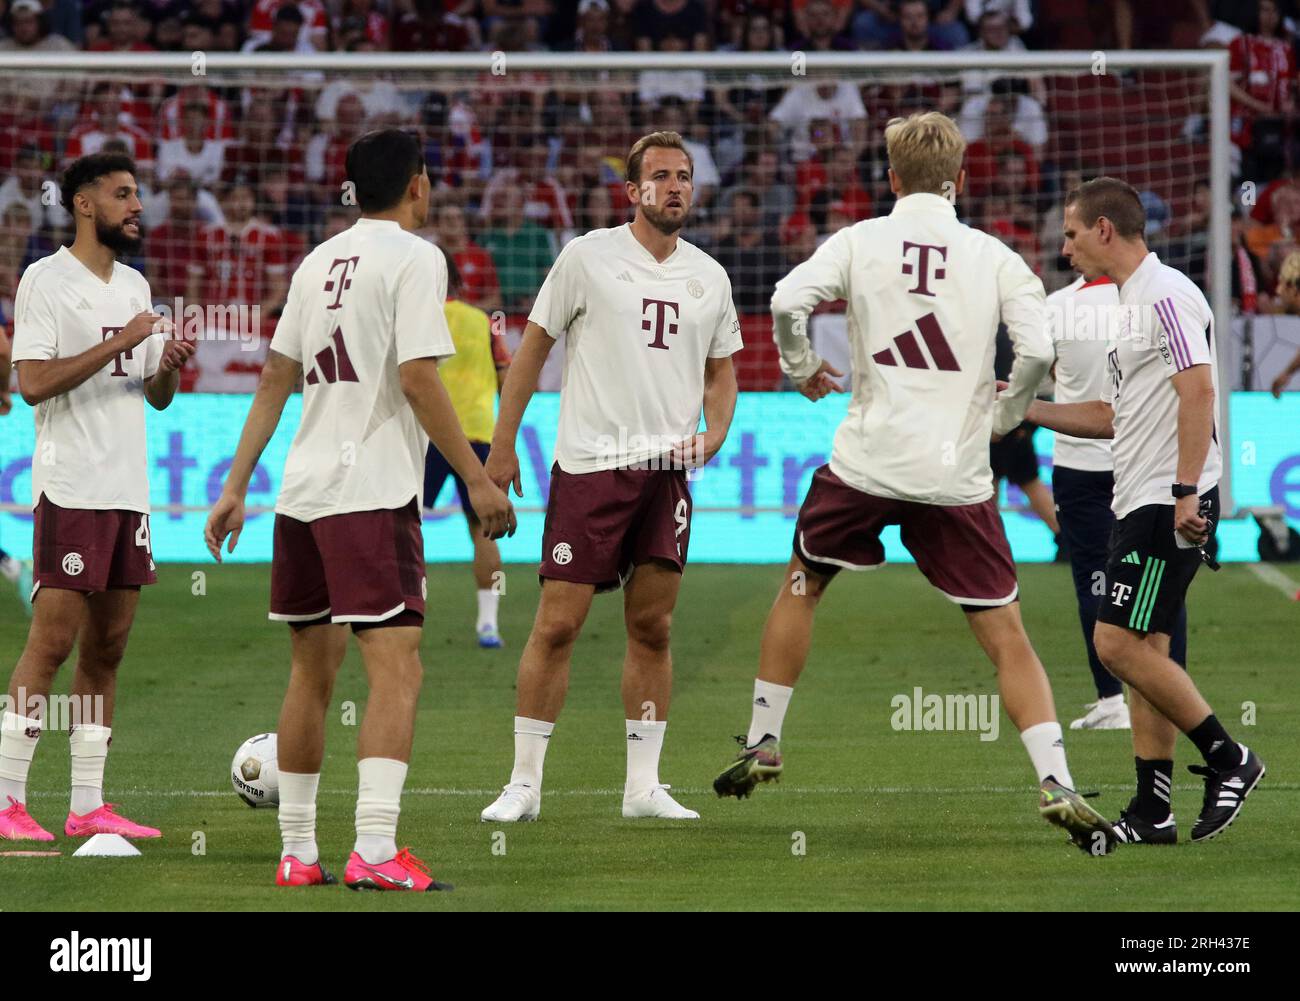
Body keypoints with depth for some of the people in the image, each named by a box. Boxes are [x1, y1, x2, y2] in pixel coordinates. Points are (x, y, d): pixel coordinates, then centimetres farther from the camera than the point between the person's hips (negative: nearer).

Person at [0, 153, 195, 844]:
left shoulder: (134, 286, 16)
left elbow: (157, 397, 21)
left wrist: (170, 366, -2)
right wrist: (120, 343, -18)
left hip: (129, 489, 7)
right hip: (70, 491, -7)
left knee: (106, 648, 7)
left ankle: (88, 805, 9)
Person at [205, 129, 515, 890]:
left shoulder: (320, 261, 15)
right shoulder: (414, 258, -6)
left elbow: (276, 380, 16)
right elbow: (418, 379, -13)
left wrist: (237, 486, 19)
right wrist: (478, 480, -9)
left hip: (304, 491, 8)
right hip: (373, 492, -8)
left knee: (313, 669, 16)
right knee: (397, 669, -12)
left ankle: (298, 852, 19)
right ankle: (376, 849, -25)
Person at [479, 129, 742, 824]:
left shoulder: (709, 277, 12)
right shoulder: (589, 257, -2)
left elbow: (720, 370, 22)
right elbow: (533, 349, 3)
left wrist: (714, 435, 1)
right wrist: (502, 448, 0)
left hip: (667, 471, 4)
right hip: (589, 465, -4)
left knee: (652, 628, 5)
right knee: (558, 623, -6)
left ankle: (643, 786, 11)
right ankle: (524, 784, 2)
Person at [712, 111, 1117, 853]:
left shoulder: (861, 242, 1)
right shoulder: (994, 258, 2)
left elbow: (788, 301, -13)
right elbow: (1038, 351, -9)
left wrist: (802, 367, 7)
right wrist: (1002, 419, 9)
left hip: (868, 460, 0)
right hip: (958, 477, 0)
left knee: (801, 586, 25)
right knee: (1007, 637, 3)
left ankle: (763, 744, 28)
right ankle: (1057, 784, -10)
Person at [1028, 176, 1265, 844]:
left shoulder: (1167, 294, -11)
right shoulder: (1130, 303, 20)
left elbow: (1199, 391, -19)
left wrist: (1187, 492, -25)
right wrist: (1022, 407, 25)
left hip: (1170, 504, -10)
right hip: (1138, 505, 10)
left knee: (1119, 643, -14)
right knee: (1143, 650, 7)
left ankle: (1227, 760, -4)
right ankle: (1152, 813, 7)